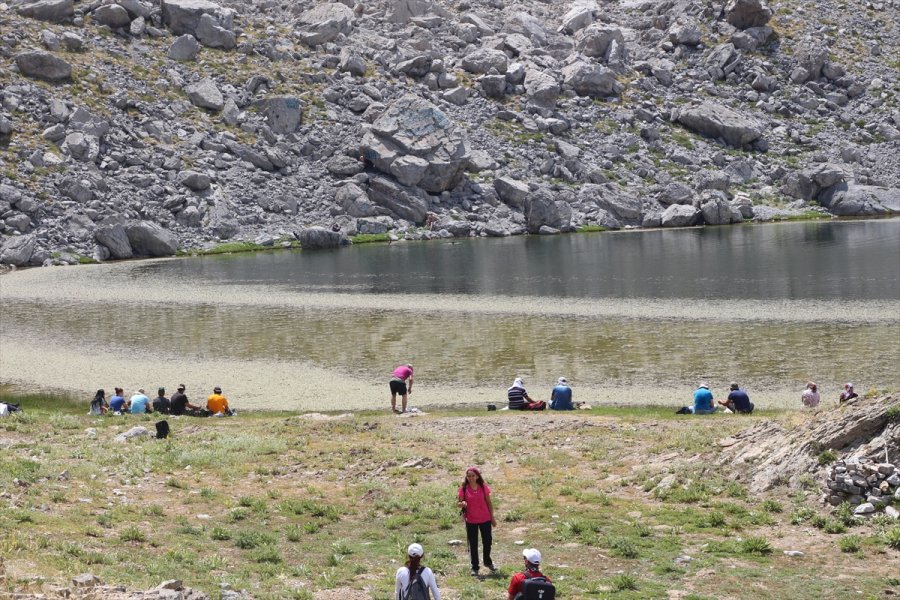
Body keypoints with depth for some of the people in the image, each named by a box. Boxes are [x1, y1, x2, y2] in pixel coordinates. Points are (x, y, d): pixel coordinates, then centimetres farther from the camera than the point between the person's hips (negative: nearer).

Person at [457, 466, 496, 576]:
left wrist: (492, 517, 7)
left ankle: (488, 562, 35)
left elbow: (489, 503, 5)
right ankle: (475, 568, 14)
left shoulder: (483, 487, -3)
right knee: (473, 545, 4)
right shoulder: (464, 488, -7)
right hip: (471, 521, -2)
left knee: (487, 541, 12)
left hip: (485, 519, 2)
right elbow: (458, 504, -6)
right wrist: (462, 504, -30)